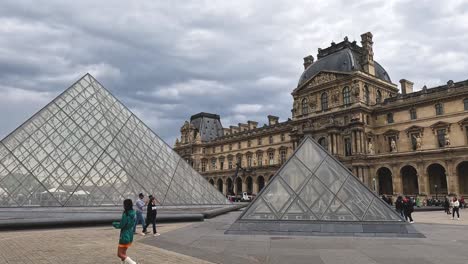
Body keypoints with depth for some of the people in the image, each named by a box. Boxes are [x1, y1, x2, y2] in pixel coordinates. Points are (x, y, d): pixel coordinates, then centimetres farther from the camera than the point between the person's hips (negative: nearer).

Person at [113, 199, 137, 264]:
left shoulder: (126, 214, -22)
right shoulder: (133, 213, 3)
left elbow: (121, 225, -17)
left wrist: (114, 224, 2)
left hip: (125, 237, -8)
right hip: (130, 236, 8)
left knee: (120, 254, -1)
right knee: (123, 253, 20)